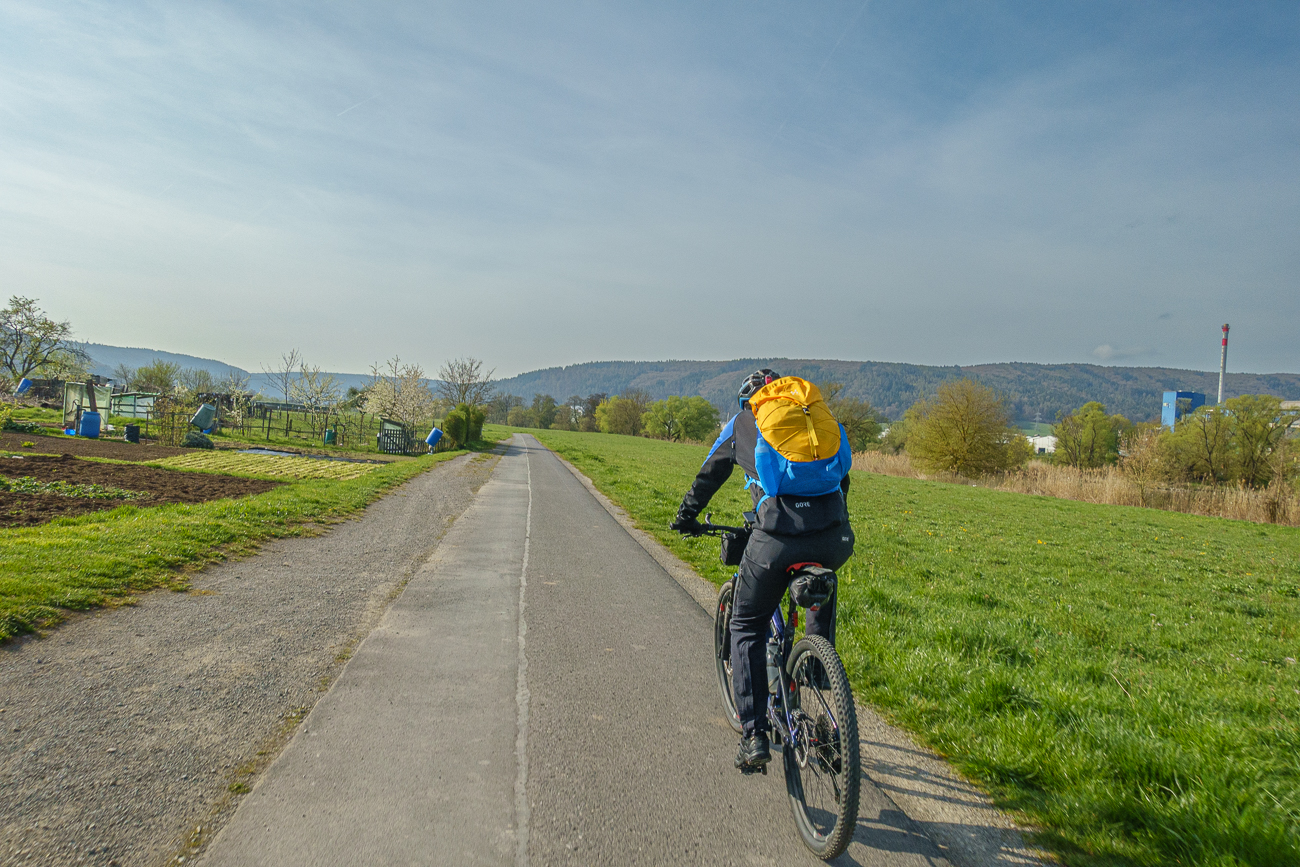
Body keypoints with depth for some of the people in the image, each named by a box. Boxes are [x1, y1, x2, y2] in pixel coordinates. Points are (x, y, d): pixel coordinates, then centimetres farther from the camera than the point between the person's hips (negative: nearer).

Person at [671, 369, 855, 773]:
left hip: (776, 538, -3)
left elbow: (708, 476, 30)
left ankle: (754, 736, 13)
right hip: (835, 538, 3)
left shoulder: (741, 423, 21)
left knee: (746, 628, 18)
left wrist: (686, 518, 46)